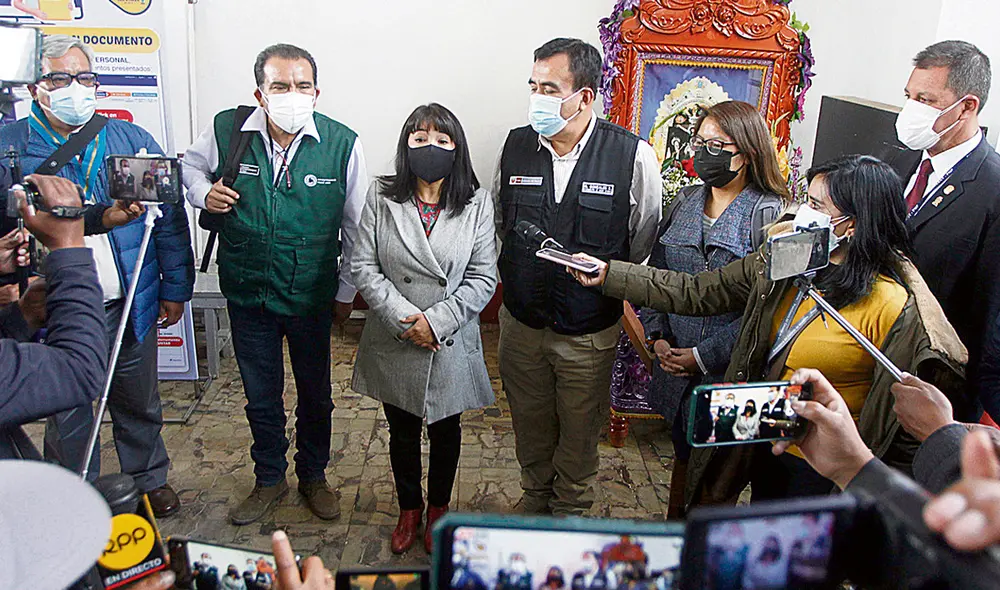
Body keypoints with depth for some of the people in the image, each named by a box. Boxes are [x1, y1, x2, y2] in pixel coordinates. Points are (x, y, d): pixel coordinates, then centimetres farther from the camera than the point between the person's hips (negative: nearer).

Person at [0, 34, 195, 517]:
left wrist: (175, 288, 3)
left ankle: (149, 478, 40)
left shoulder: (132, 140, 2)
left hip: (130, 305, 2)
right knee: (66, 411, 16)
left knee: (139, 403, 18)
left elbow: (170, 218, 4)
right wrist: (98, 219, -29)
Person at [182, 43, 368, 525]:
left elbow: (356, 227, -2)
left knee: (315, 395, 16)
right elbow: (190, 164, 15)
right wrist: (203, 192, -7)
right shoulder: (226, 130, -9)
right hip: (247, 292, 2)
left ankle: (313, 476, 39)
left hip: (312, 297, -1)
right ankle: (269, 480, 39)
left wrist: (346, 291, 3)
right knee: (261, 396, 16)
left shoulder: (343, 144, -13)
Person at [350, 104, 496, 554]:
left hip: (451, 345, 0)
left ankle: (438, 509, 43)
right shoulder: (381, 197, -5)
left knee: (445, 431, 18)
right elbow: (363, 267, -7)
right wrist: (404, 317, -18)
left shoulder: (476, 203, -7)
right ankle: (409, 508, 43)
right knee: (402, 432, 18)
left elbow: (483, 278, -8)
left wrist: (437, 320, -18)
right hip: (394, 344, 1)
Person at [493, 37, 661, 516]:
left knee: (580, 433, 17)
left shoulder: (633, 156, -15)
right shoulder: (515, 146, -5)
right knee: (530, 425, 22)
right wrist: (517, 277, 9)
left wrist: (606, 279, -1)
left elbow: (644, 244, -3)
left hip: (589, 332, -3)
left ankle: (570, 510, 43)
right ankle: (534, 499, 48)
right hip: (521, 322, 3)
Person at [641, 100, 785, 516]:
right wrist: (657, 337, -2)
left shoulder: (769, 214, -12)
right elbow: (655, 275, 11)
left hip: (728, 373, -5)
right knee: (684, 454, 21)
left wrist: (703, 355, -18)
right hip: (676, 369, 5)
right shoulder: (686, 201, 7)